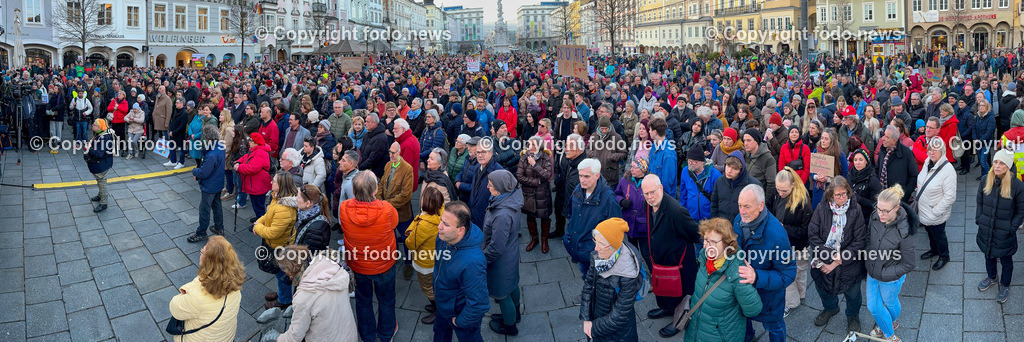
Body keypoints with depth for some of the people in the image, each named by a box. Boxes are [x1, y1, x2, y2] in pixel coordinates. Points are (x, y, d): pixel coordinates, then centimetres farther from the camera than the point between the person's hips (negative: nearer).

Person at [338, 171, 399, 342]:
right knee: (386, 301, 26)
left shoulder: (344, 208, -27)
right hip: (384, 266, -2)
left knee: (363, 301, 27)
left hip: (357, 266, 2)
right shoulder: (387, 210, -34)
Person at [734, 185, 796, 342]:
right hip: (742, 288, 6)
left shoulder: (776, 234, -37)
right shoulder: (739, 220, -16)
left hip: (768, 294, -6)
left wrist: (757, 277, -44)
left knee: (773, 326, 22)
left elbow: (787, 274, -31)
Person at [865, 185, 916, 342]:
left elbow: (908, 264, -22)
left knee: (890, 303, 24)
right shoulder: (875, 217, -16)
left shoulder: (905, 231, -31)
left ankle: (891, 323, 57)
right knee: (872, 306, 19)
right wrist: (868, 263, 0)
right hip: (872, 273, 5)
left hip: (890, 279, -5)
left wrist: (883, 274, -19)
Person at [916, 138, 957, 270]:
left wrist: (936, 211, -23)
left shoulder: (948, 170, -28)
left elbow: (950, 196, -26)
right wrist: (917, 199, 12)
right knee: (930, 232, 28)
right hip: (924, 210, 7)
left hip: (936, 214, -7)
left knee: (938, 235, 16)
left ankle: (944, 256, 40)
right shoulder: (927, 163, -5)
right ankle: (933, 250, 52)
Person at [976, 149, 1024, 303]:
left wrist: (1012, 227, -11)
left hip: (1005, 234, -3)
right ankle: (991, 277, 49)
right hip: (986, 230, 3)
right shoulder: (986, 180, -8)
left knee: (1006, 260, 17)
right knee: (988, 255, 24)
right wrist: (979, 219, 0)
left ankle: (1005, 286, 38)